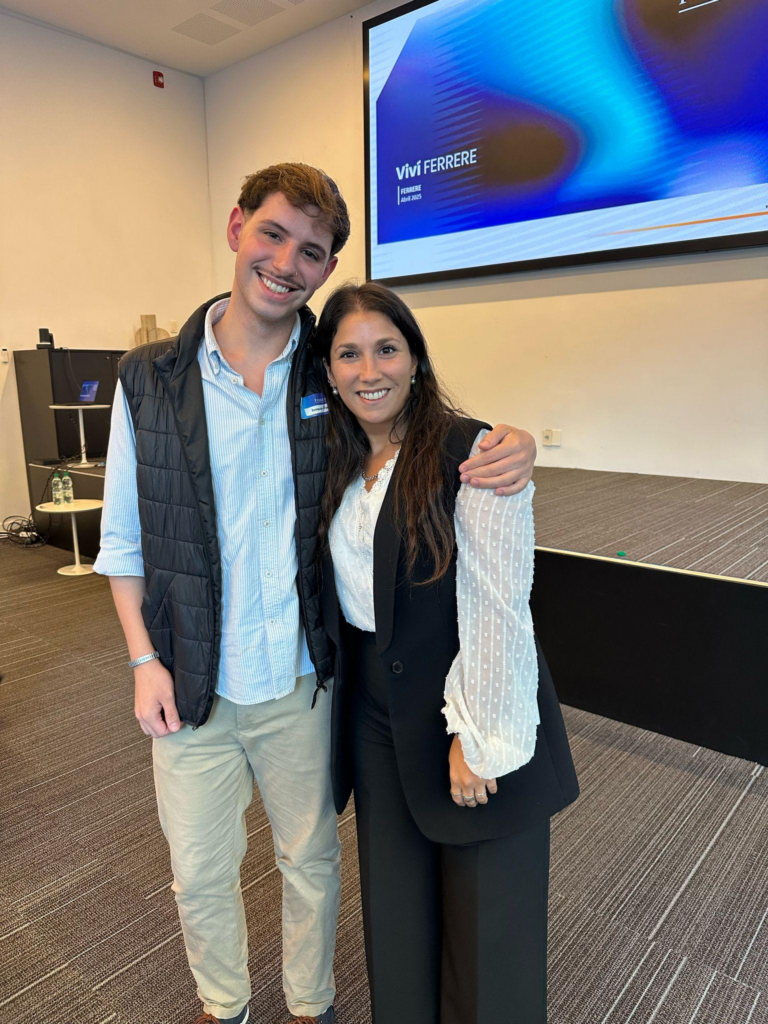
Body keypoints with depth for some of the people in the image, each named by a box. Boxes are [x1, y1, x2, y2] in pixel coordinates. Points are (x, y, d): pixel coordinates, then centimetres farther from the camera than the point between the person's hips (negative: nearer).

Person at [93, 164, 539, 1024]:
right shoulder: (149, 380, -6)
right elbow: (122, 537, 1)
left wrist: (510, 447, -21)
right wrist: (145, 660, -6)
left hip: (299, 681, 0)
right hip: (190, 684, 1)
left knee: (311, 861, 21)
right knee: (200, 874, 20)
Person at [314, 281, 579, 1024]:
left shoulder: (474, 453, -17)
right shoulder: (335, 466, 4)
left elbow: (496, 608, -19)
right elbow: (336, 593, 10)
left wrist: (479, 737, -18)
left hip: (469, 715, -5)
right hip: (375, 713, 6)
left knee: (485, 919, 14)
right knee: (396, 907, 23)